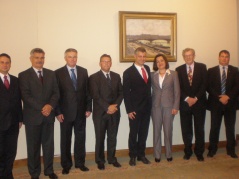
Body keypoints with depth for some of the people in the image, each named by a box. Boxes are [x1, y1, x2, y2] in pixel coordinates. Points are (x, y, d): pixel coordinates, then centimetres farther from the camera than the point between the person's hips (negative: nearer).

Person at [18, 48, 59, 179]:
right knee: (33, 146, 7)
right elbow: (26, 96, -10)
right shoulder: (24, 75, -1)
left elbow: (56, 93, 4)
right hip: (32, 116, -3)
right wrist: (41, 108, -17)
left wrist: (50, 106, -14)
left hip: (48, 115, 3)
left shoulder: (51, 74, 10)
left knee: (49, 144, 11)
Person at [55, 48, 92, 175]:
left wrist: (88, 108, 2)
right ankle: (66, 165, 23)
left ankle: (80, 162, 25)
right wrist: (58, 112, -9)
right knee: (65, 139, 9)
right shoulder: (58, 73, -3)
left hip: (81, 111, 3)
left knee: (80, 138, 10)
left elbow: (87, 90, 7)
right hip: (65, 112, -2)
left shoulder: (83, 71, 6)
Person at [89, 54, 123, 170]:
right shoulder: (94, 77, -3)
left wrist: (115, 105, -9)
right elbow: (95, 96, -11)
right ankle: (100, 160, 21)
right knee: (100, 138, 7)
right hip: (100, 113, -3)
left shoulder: (116, 76, 11)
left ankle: (112, 158, 26)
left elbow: (121, 93, 7)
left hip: (114, 112, 4)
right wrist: (107, 107, -17)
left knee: (112, 137, 11)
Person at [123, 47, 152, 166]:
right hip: (135, 109, -5)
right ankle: (133, 156, 20)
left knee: (143, 133, 12)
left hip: (147, 108, 5)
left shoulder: (147, 69, 10)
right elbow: (126, 92, -9)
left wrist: (150, 103, 9)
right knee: (133, 133, 6)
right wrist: (129, 110, -13)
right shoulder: (128, 72, -8)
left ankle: (141, 155, 25)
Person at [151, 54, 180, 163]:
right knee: (156, 130, 6)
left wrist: (175, 106, -6)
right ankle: (157, 155, 15)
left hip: (169, 105, -1)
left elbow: (177, 91, -1)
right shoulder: (153, 75, 6)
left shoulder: (173, 74, 2)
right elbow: (151, 90, 6)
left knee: (168, 130, 4)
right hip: (156, 106, 2)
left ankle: (169, 154, 18)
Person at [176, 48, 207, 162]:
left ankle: (199, 153, 19)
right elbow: (178, 87, 0)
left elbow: (204, 84, -3)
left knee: (199, 129, 5)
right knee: (186, 130, 6)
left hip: (199, 103, 0)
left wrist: (196, 98, -12)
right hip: (185, 103, 1)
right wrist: (187, 98, -12)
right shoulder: (179, 69, 6)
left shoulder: (202, 67, 4)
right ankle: (187, 152, 21)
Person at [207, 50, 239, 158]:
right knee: (214, 127, 4)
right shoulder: (211, 71, 6)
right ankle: (212, 149, 15)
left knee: (230, 127, 7)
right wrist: (219, 97, -13)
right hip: (215, 103, -1)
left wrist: (228, 96, -14)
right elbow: (209, 87, -2)